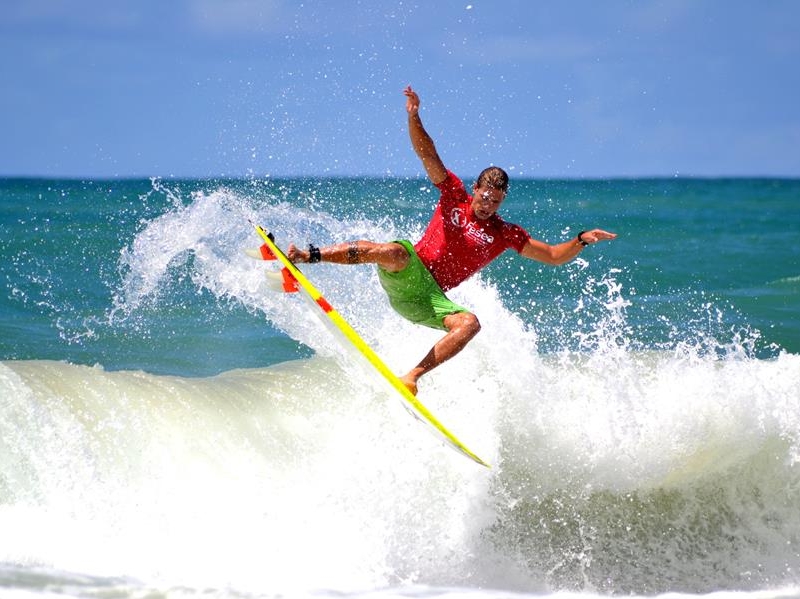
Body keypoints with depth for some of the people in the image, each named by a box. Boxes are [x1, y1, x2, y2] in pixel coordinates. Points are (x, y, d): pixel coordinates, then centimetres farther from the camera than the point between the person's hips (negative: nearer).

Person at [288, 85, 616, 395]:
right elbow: (428, 155, 0)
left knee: (469, 324, -28)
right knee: (395, 251, -38)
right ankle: (307, 256, -32)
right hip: (405, 274, -2)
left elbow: (553, 256, 11)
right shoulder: (454, 196, 8)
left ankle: (411, 377, -32)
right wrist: (413, 116, -14)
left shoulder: (505, 234, 10)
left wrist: (581, 240, -7)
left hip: (429, 298, 2)